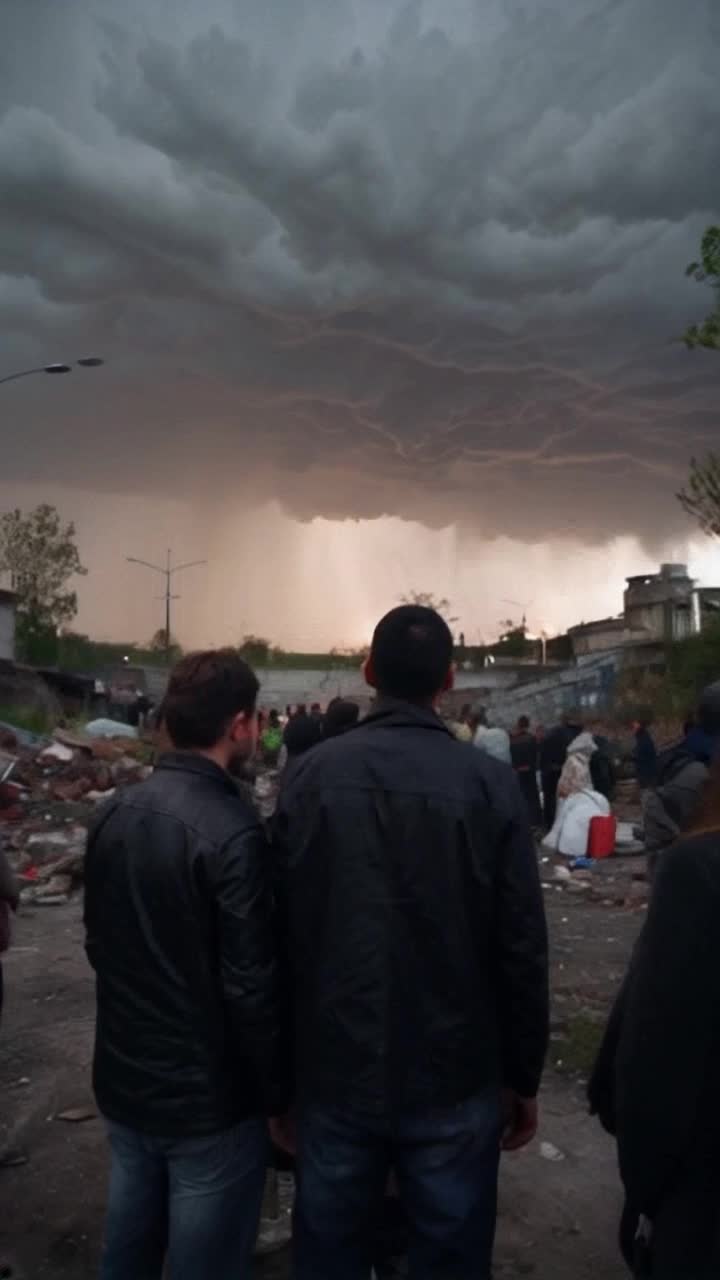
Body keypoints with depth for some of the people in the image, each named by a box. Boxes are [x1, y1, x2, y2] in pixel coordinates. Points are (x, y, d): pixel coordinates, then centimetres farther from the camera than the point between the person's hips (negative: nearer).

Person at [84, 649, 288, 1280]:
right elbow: (251, 985, -22)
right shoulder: (232, 832, -24)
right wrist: (279, 1094, -7)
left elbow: (99, 943, 8)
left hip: (123, 1082, 7)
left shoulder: (113, 814, -3)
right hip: (210, 1097, -6)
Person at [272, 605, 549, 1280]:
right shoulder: (491, 783, -12)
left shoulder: (310, 775, -7)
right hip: (455, 1078, -1)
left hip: (336, 1071, 2)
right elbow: (522, 948, -9)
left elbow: (279, 932, -4)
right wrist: (523, 1077, 5)